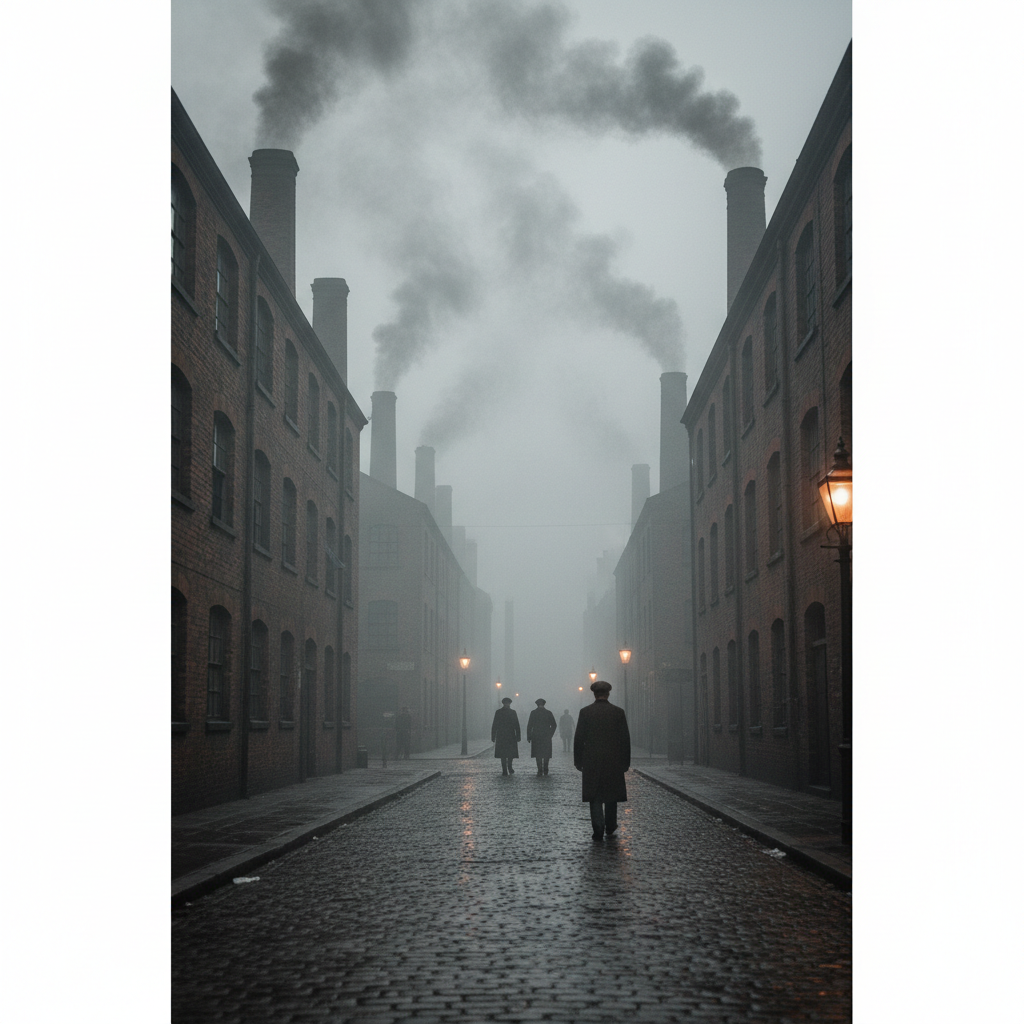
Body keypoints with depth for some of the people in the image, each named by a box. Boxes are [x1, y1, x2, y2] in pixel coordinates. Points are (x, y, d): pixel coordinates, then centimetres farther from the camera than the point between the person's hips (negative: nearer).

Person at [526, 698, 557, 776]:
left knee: (538, 754, 3)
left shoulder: (533, 713, -3)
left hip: (536, 737, -1)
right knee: (546, 754, 11)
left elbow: (529, 725, -4)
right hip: (546, 737, 1)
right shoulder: (548, 713, 1)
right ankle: (545, 770, 10)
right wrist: (550, 734, 13)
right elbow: (554, 725, 3)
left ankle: (540, 770, -4)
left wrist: (528, 737, 1)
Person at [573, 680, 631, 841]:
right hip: (613, 761, 1)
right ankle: (610, 826, 26)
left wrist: (578, 761, 5)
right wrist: (625, 762, 7)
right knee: (612, 794, 16)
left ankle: (598, 829, -6)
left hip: (591, 761, -1)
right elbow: (625, 739, 0)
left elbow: (579, 739, -2)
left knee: (595, 797, 2)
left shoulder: (585, 712, -3)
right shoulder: (618, 712, -2)